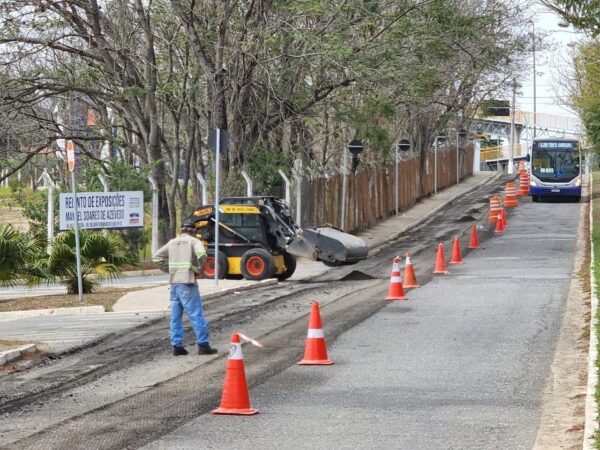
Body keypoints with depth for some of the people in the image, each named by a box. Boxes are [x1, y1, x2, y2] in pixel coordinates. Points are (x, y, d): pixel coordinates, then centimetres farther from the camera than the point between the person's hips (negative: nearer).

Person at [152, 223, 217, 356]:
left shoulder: (172, 243, 14)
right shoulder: (193, 241, -2)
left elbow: (156, 256, 20)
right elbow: (202, 255, -22)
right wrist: (200, 270, -6)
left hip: (174, 284, 6)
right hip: (187, 283, -6)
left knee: (175, 316, 10)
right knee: (196, 315, -2)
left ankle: (177, 346, 10)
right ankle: (203, 345, -3)